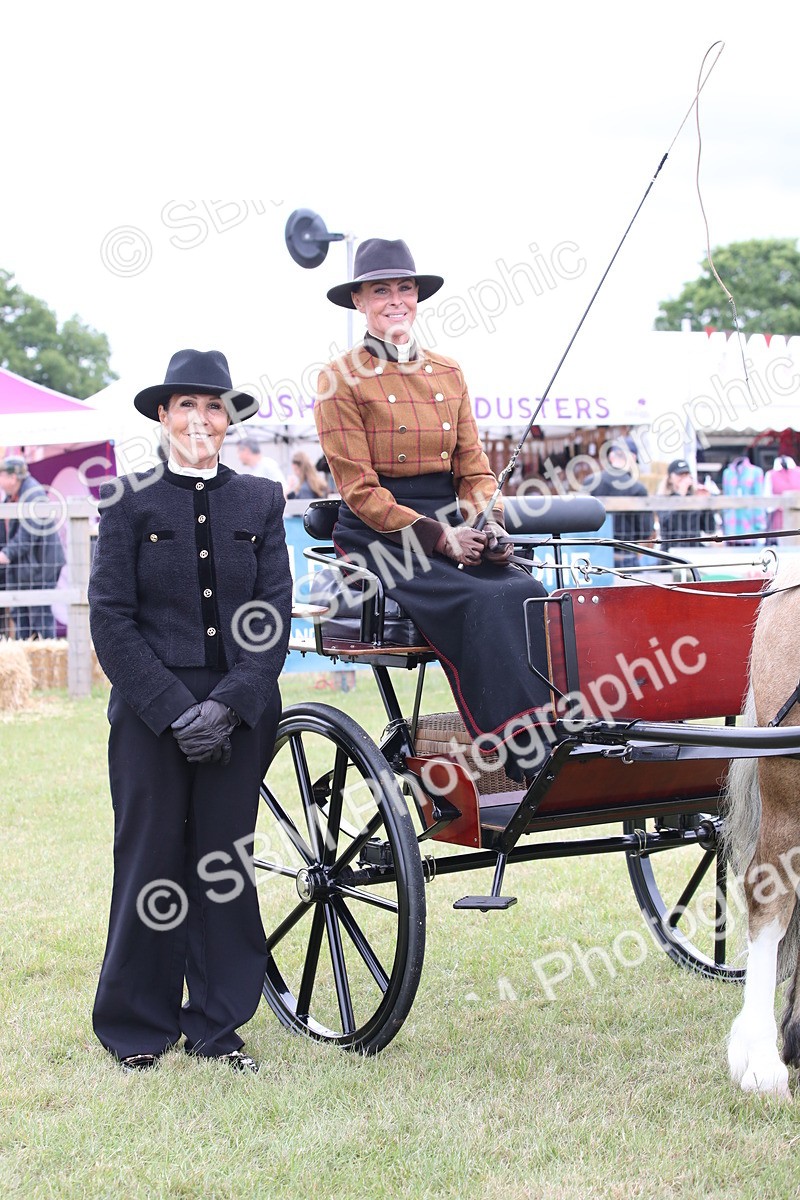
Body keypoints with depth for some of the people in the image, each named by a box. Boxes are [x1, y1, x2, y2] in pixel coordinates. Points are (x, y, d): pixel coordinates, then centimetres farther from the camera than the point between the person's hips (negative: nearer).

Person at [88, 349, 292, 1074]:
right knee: (152, 864, 1)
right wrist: (175, 710, -11)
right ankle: (139, 1031, 14)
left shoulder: (260, 501, 8)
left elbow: (275, 616, 4)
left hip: (240, 712, 2)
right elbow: (111, 619, -3)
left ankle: (217, 1026, 17)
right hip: (149, 711, -2)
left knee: (227, 864, 5)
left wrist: (228, 706, -9)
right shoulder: (128, 500, 2)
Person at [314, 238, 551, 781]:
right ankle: (521, 761, -32)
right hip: (380, 535, -5)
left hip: (451, 525, 5)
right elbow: (359, 489, -7)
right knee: (481, 603, -31)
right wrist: (438, 537, -17)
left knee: (528, 593, -25)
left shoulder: (448, 373, 16)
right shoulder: (342, 380, 0)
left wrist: (489, 529, -8)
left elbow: (474, 467, 13)